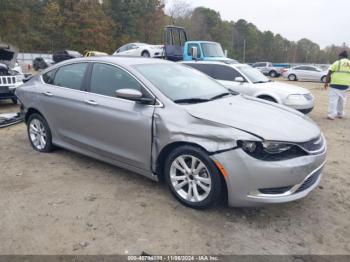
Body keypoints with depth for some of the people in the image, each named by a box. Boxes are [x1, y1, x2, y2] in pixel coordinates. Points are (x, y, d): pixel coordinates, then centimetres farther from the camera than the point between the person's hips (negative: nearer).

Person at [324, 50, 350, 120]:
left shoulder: (337, 63, 0)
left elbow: (329, 73, -7)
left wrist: (326, 82, -3)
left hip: (336, 83, -5)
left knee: (333, 98, -5)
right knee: (342, 99, 17)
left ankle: (331, 115, -12)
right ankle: (340, 114, 25)